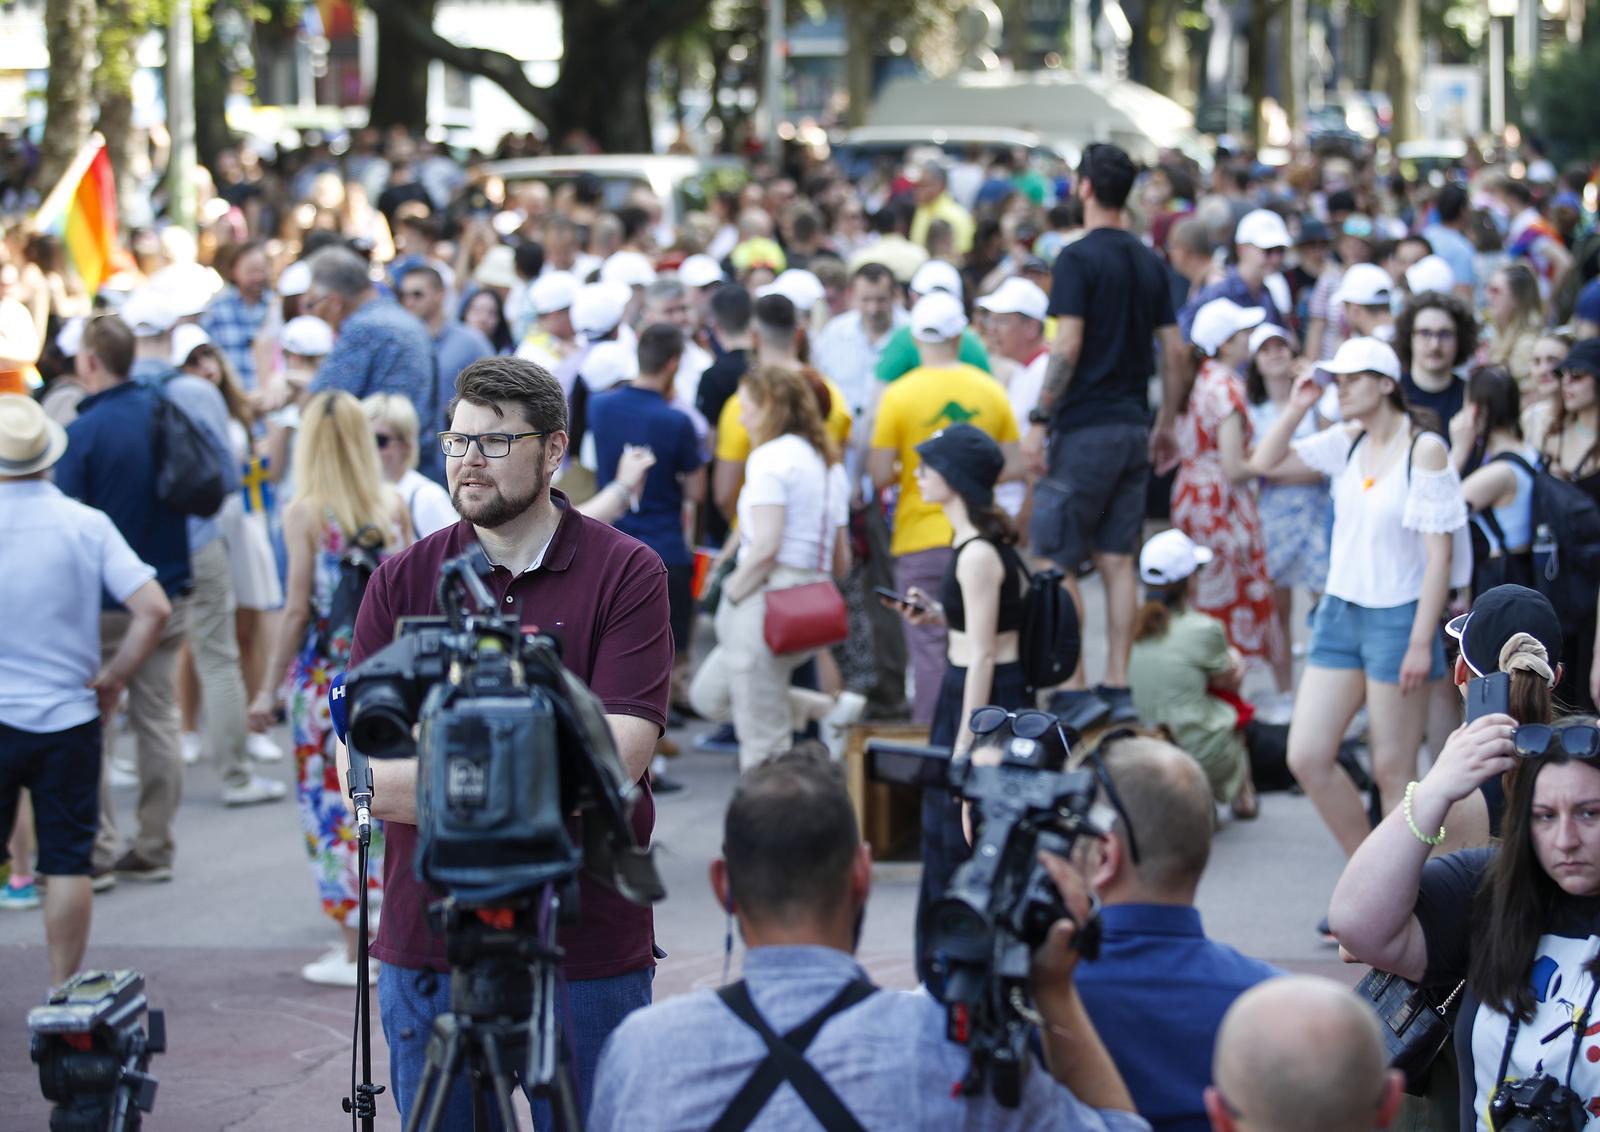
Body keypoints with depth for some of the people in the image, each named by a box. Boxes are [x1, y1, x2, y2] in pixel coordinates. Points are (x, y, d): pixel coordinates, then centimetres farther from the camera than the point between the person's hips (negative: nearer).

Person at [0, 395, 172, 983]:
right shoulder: (88, 525, -5)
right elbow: (154, 609, -11)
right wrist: (114, 677, 1)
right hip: (70, 716, 1)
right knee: (68, 862, 7)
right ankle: (64, 992, 11)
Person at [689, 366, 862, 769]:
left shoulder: (770, 457, -10)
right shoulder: (829, 463, 17)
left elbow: (766, 547, -20)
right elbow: (842, 562, 17)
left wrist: (732, 595, -7)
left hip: (768, 599, -9)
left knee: (763, 742, -1)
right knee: (708, 694, 21)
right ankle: (829, 708, 11)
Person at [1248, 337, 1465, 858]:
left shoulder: (1424, 450, -12)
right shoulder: (1347, 442, 6)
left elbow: (1440, 554, -14)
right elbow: (1264, 463, 12)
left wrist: (1421, 643, -16)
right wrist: (1296, 408, -1)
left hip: (1396, 619, -7)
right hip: (1340, 613, 7)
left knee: (1393, 770, 0)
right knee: (1306, 757, 3)